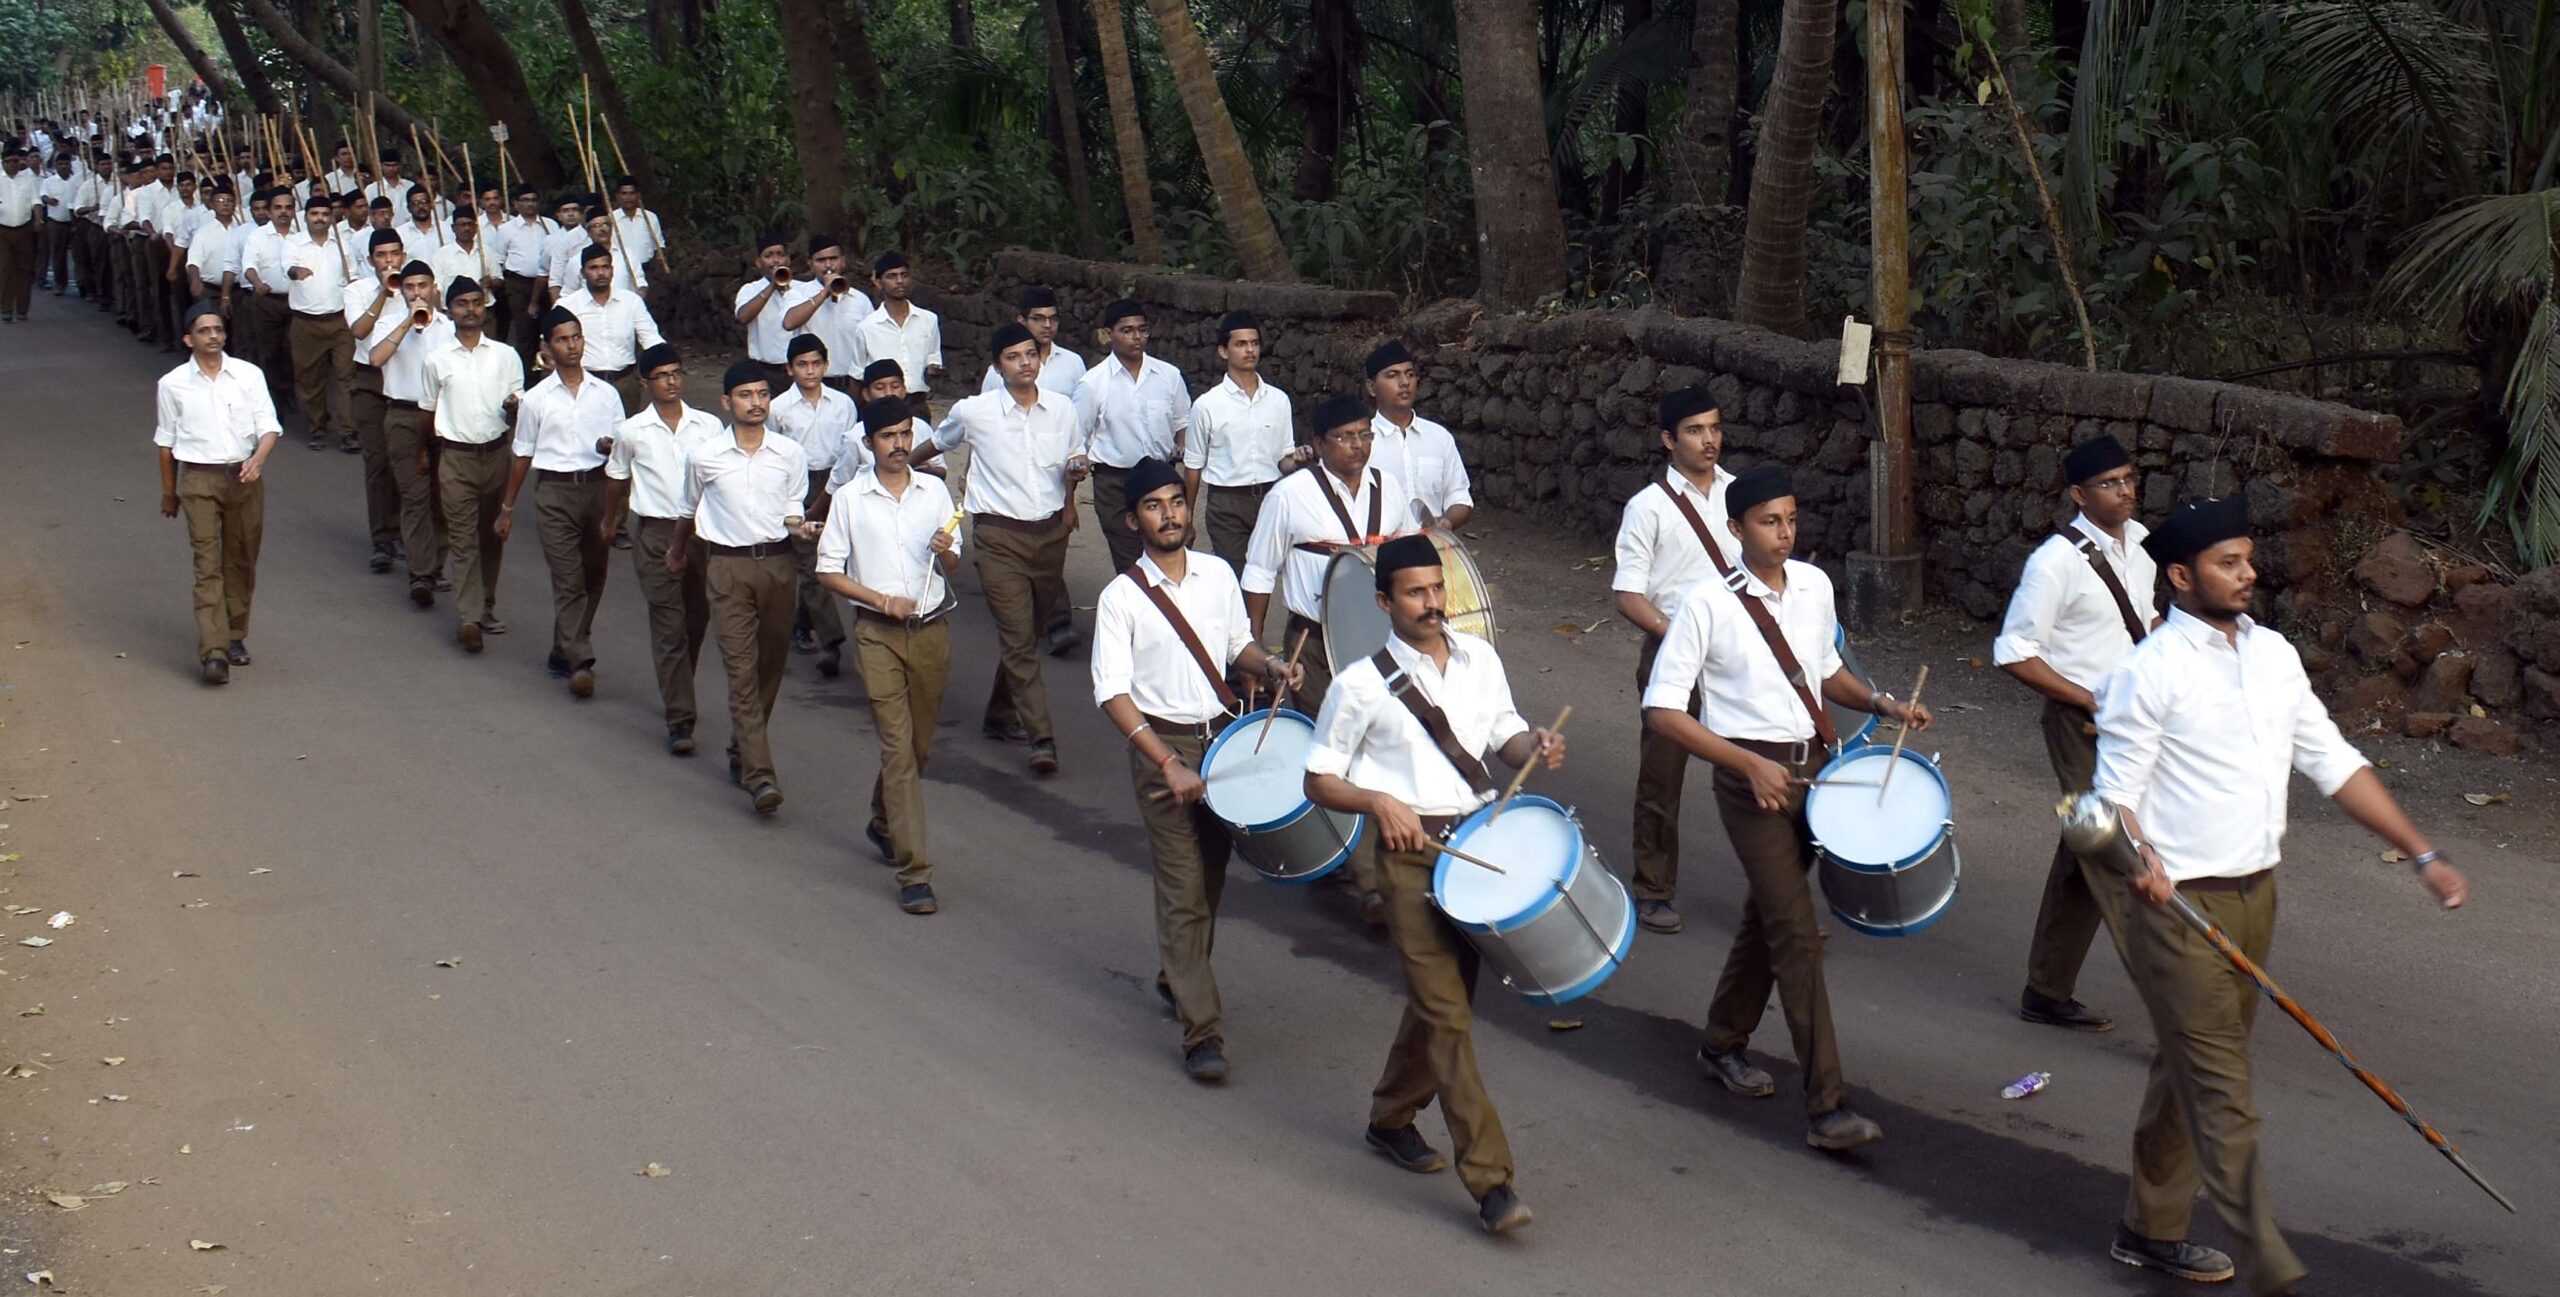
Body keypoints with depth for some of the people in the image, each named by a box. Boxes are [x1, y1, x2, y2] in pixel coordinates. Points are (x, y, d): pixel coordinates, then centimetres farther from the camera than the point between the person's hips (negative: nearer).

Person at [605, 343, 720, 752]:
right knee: (668, 627, -6)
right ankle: (679, 719, -7)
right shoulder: (632, 431, 1)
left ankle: (677, 694, 37)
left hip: (701, 532, 2)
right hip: (656, 534, -2)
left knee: (697, 620, 12)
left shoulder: (709, 425, 3)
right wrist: (610, 522, 27)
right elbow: (617, 480, 16)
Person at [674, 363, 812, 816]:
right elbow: (688, 510, 17)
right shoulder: (704, 456, -1)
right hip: (728, 563, -2)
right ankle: (759, 774, -14)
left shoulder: (790, 453, 3)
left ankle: (741, 753, 31)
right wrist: (677, 552, 31)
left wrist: (798, 524, -11)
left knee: (771, 664, 10)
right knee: (742, 668, -9)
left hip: (777, 562, 3)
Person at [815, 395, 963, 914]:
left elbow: (952, 568, 10)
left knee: (918, 745, 13)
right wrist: (882, 600, -11)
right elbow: (828, 570, 1)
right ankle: (913, 872, -11)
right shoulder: (849, 499, -1)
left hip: (931, 629, 3)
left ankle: (883, 823, 42)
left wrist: (945, 552, -13)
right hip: (877, 633, -3)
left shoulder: (934, 491, 7)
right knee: (898, 748, -9)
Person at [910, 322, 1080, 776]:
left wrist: (1073, 476, -5)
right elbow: (933, 445, 15)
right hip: (1000, 534, -4)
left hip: (1051, 532, 4)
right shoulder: (974, 411, -5)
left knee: (1026, 633, 14)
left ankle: (1001, 716, 33)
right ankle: (1041, 737, -13)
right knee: (1017, 637, -11)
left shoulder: (1062, 410, 4)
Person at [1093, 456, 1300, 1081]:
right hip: (1162, 746, -5)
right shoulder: (1122, 597, -11)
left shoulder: (1219, 574, 4)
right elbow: (1113, 694, -15)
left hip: (1224, 736, 5)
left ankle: (1176, 976, 41)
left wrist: (1270, 666, -5)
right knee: (1183, 890, -7)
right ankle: (1203, 1034, -6)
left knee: (1212, 873, 17)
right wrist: (1169, 764, -23)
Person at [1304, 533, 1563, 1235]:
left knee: (1444, 994, 16)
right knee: (1449, 1013, -9)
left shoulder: (1479, 658, 7)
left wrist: (1535, 747, -5)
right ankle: (1490, 1180, -9)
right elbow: (1319, 780, -2)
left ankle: (1392, 1118, 39)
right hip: (1411, 851, -5)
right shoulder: (1363, 685, -7)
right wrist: (1379, 801, -19)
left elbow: (1505, 733, 18)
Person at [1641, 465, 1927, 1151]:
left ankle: (1723, 1044, 40)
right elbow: (1663, 710, -14)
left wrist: (1879, 703, 2)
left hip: (1813, 764, 6)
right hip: (1751, 776, -6)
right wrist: (1750, 765, -21)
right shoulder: (1708, 605, -13)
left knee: (1768, 913, 19)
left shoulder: (1814, 586, 5)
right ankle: (1827, 1106, -9)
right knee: (1798, 933, -10)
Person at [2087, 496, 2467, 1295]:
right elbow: (2115, 794, -13)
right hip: (2177, 902, -7)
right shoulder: (2149, 671, -12)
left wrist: (2423, 855, 6)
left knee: (2191, 1071, 17)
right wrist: (2142, 860, -33)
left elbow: (2334, 763, 11)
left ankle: (2151, 1231, 30)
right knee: (2222, 1094, -7)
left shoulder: (2273, 655, 9)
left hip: (2253, 896, 7)